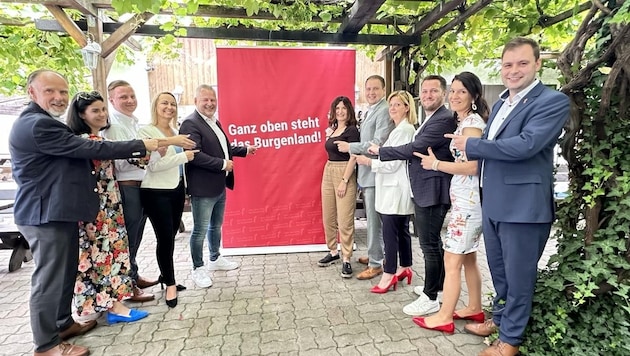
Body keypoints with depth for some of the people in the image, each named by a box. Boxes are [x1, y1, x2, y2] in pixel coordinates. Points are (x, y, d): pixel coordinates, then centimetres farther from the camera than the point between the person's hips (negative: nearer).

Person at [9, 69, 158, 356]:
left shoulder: (44, 123, 18)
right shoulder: (37, 125, -19)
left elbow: (74, 154, 20)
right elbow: (88, 149, -23)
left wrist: (133, 157, 10)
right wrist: (141, 146, -19)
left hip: (56, 209, 11)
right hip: (46, 213, -11)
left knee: (65, 271, 19)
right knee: (49, 277, -1)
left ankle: (63, 323, 34)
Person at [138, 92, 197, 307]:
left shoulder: (175, 132, 12)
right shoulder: (146, 132, -10)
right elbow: (153, 165, -20)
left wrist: (184, 188, 16)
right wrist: (184, 156, -15)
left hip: (176, 189, 7)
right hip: (156, 193, -7)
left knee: (170, 237, 13)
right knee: (165, 238, -2)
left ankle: (166, 276, 29)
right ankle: (170, 284, 14)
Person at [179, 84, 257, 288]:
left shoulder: (214, 122, 13)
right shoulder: (190, 124, -15)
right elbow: (195, 155, -26)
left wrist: (244, 150, 24)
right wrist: (223, 164, -21)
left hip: (219, 186, 9)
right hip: (203, 189, -9)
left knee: (216, 226, 22)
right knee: (200, 230, 4)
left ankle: (215, 259, 40)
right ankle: (198, 269, 20)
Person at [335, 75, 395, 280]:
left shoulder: (384, 111, -13)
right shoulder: (369, 111, 17)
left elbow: (378, 144, -22)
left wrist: (350, 147, -15)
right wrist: (357, 153, 6)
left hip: (375, 173, -10)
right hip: (366, 172, 10)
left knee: (374, 219, -3)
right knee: (372, 217, 19)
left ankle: (376, 264, 8)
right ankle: (376, 254, 33)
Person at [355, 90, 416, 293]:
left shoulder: (403, 130, -15)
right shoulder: (404, 129, 17)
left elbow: (393, 163, -18)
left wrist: (368, 161, -9)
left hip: (395, 188, -10)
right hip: (397, 188, 10)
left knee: (390, 233, -5)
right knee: (402, 230, 17)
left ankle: (389, 275, 3)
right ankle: (405, 268, 28)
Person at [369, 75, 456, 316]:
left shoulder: (443, 119, -17)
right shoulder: (430, 119, 17)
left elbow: (414, 148, -21)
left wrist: (380, 151, -10)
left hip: (432, 191, -11)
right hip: (423, 190, 11)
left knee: (429, 243, -2)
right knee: (432, 241, 20)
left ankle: (430, 298, 10)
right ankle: (436, 285, 36)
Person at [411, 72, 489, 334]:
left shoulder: (471, 123, -14)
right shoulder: (464, 121, 16)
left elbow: (472, 166, -21)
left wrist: (435, 164, -14)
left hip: (467, 199, -10)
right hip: (466, 197, 10)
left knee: (452, 259, -2)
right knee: (468, 257, 18)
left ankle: (444, 317, 9)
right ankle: (474, 309, 31)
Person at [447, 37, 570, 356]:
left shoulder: (552, 101, -12)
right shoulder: (500, 103, 14)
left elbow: (525, 145, -25)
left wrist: (471, 145, -16)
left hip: (523, 205, -8)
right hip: (492, 203, 8)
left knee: (518, 276, 8)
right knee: (499, 271, 22)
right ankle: (500, 318, 42)